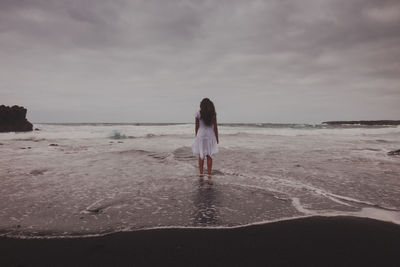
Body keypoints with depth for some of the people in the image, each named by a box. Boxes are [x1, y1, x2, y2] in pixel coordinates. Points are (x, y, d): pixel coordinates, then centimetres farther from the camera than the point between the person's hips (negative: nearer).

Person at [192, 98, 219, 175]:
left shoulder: (198, 113, -4)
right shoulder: (213, 114, -2)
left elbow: (196, 127, -1)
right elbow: (215, 127, -1)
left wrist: (196, 136, 11)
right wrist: (217, 138, 7)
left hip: (201, 135, -1)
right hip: (210, 136, 1)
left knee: (201, 156, 8)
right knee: (209, 156, 8)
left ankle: (201, 174, 10)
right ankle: (209, 174, 11)